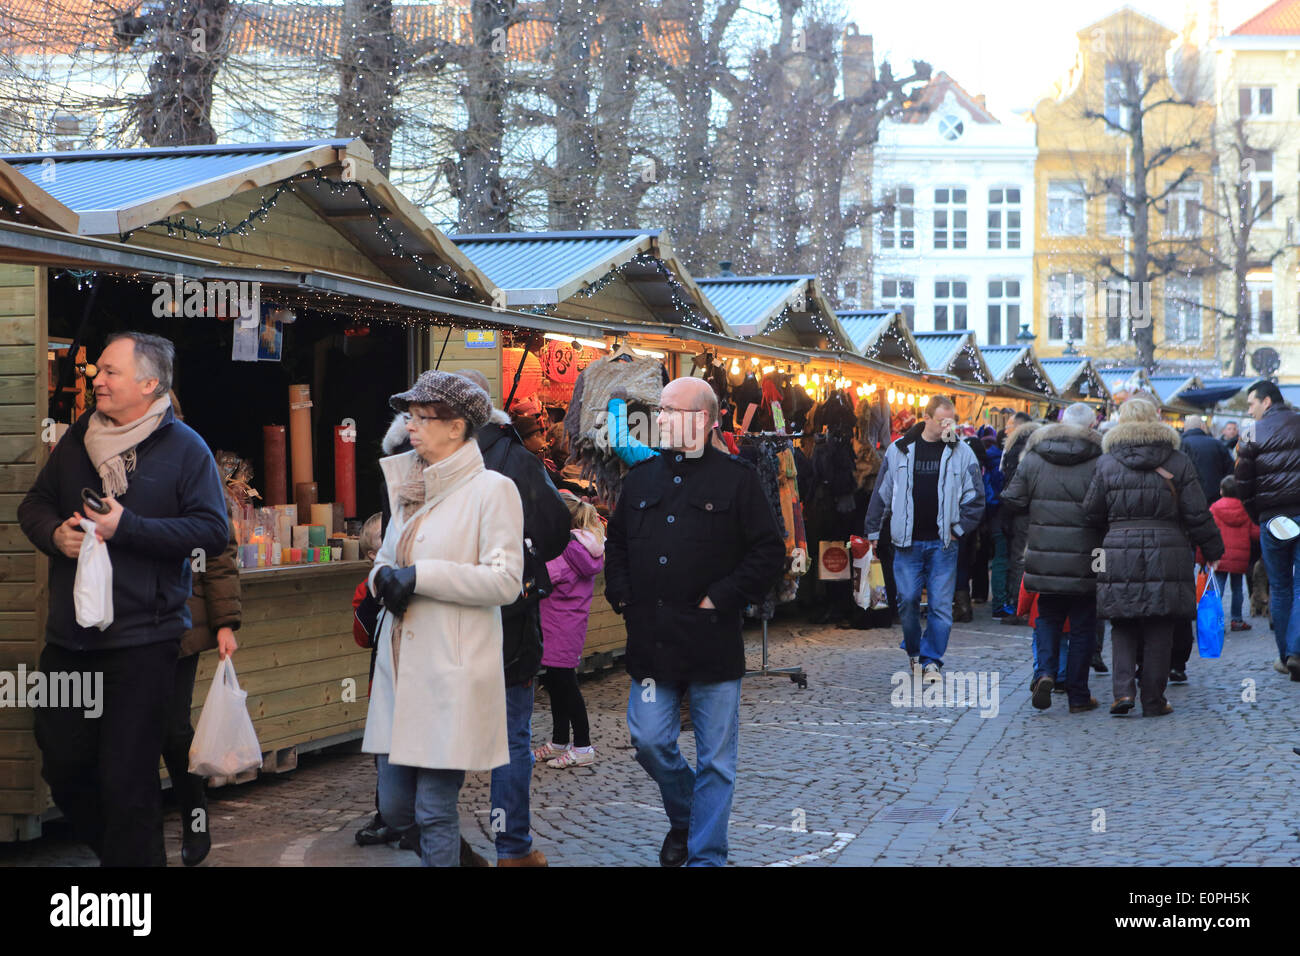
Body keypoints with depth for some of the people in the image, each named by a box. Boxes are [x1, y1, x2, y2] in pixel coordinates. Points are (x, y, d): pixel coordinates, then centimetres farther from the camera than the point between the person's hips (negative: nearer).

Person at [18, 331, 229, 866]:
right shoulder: (77, 440, 12)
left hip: (142, 643, -6)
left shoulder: (185, 449, -5)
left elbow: (214, 532, -12)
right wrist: (55, 534, -6)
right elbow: (34, 504, 18)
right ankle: (115, 850, 33)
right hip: (69, 637, 6)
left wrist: (127, 526, -20)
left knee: (126, 779, -3)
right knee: (62, 766, 12)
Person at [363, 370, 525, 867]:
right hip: (402, 667, 7)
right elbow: (386, 559, 24)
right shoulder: (410, 488, 16)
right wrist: (383, 577, 0)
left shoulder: (491, 489, -7)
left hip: (452, 674, -7)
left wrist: (420, 576, -16)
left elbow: (505, 581, -14)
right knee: (394, 807, 9)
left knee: (434, 811, -4)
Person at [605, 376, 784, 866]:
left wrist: (721, 599, -12)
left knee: (715, 760, 2)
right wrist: (623, 597, 6)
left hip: (712, 642, -4)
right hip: (651, 642, 4)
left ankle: (706, 856, 12)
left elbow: (769, 552, -5)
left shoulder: (737, 478, -3)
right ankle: (684, 817, 31)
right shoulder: (641, 478, 12)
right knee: (649, 742, 4)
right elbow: (616, 546, 21)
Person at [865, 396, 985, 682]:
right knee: (907, 599, 0)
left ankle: (931, 659, 6)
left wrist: (959, 529, 0)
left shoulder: (961, 452, 2)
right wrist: (873, 531, 9)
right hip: (908, 541, 0)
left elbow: (975, 497, 7)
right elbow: (881, 492, 10)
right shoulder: (899, 450, 4)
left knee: (941, 604, -3)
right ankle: (913, 651, 22)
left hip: (943, 543, 0)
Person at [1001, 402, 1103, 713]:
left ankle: (1045, 671, -7)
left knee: (1047, 617, 17)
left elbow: (1012, 499, 4)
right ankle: (1078, 696, 13)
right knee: (1082, 625, 8)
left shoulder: (1033, 458, 2)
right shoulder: (1098, 462, -7)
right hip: (1083, 561, -2)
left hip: (1044, 557, 2)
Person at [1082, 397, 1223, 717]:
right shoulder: (1178, 462, 3)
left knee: (1123, 626, 9)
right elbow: (1197, 514, 2)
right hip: (1168, 552, 0)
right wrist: (1213, 550, 13)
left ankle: (1123, 689, -7)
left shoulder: (1107, 463, 2)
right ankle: (1153, 700, 8)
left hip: (1119, 552, 0)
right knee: (1159, 630, 6)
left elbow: (1092, 512, 5)